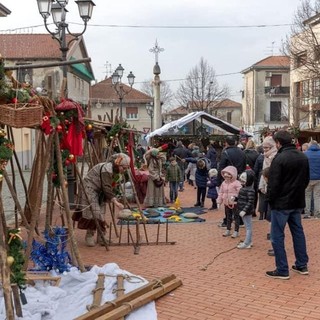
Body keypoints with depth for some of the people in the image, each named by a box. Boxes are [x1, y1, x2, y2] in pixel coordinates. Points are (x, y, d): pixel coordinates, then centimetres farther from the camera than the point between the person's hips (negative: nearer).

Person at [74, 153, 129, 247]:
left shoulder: (115, 170, 2)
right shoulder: (106, 169, -27)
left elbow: (110, 187, 6)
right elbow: (106, 188, -30)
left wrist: (115, 198, -2)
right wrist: (115, 202, -34)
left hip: (98, 190, 9)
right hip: (89, 188, -9)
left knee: (100, 211, 5)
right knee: (93, 211, -13)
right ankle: (89, 236, -2)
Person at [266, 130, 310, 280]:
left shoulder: (279, 159, -19)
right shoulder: (303, 157, 5)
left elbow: (273, 184, -18)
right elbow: (307, 179, 15)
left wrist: (271, 200, -4)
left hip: (281, 204, -7)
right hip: (298, 202, 7)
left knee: (277, 236, 1)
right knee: (298, 232, 18)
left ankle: (282, 270, 4)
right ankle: (302, 265, 25)